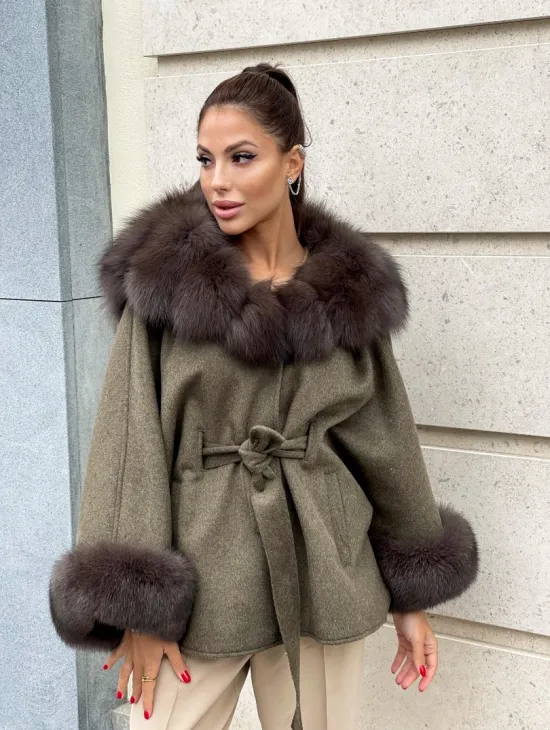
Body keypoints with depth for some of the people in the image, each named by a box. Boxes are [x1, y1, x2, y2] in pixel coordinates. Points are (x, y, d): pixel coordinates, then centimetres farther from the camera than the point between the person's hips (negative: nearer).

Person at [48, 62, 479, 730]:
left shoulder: (351, 288, 1)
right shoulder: (164, 276, -5)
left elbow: (385, 442, 7)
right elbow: (131, 441, -8)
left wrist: (412, 597, 10)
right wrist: (137, 606, -12)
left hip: (324, 584, 2)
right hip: (199, 582, -2)